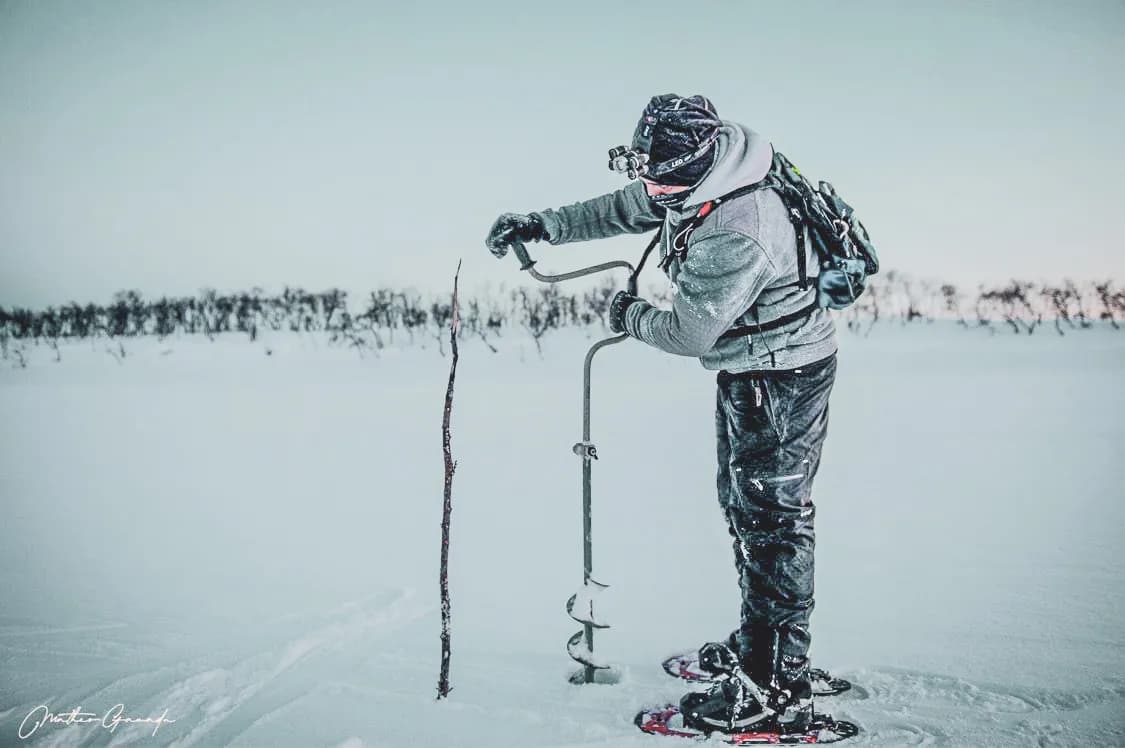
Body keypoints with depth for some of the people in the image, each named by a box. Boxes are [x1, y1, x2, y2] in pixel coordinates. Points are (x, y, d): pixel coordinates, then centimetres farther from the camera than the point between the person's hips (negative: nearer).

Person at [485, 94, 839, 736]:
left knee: (770, 518, -6)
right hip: (754, 370, 10)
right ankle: (760, 641, 34)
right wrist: (543, 224, 4)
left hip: (783, 376, -10)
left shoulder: (733, 237, -33)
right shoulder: (704, 178, -4)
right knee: (744, 501, 18)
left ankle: (776, 691, 4)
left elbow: (689, 332, -22)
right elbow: (626, 209, 10)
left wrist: (632, 317, -3)